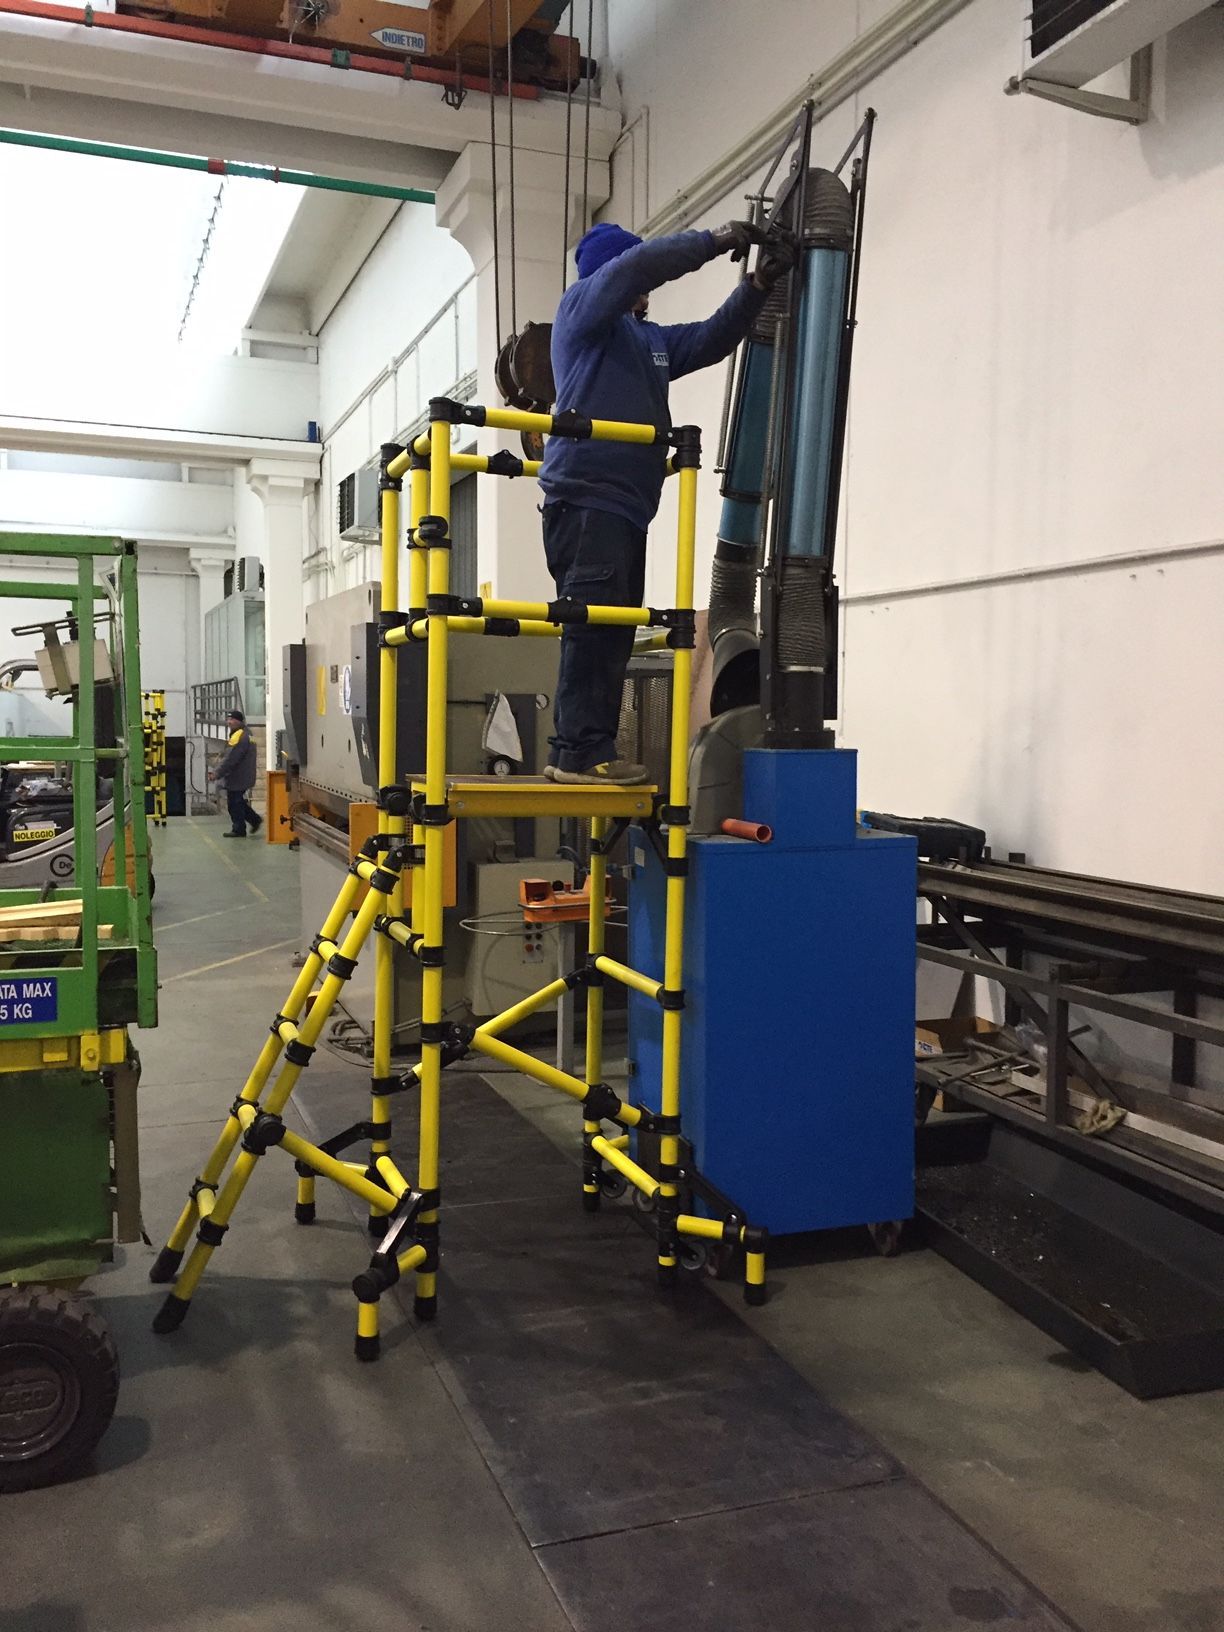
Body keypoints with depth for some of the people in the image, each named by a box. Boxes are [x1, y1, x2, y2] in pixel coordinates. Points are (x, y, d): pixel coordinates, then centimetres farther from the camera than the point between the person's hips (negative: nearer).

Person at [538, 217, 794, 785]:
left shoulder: (651, 338, 30)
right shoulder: (580, 309, 7)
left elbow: (712, 338, 23)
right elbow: (637, 265, -8)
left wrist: (760, 283, 10)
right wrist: (716, 240, -3)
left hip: (626, 508, 9)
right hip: (585, 499, -9)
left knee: (611, 638, 4)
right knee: (593, 629, -16)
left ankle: (583, 754, 4)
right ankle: (581, 752, -18)